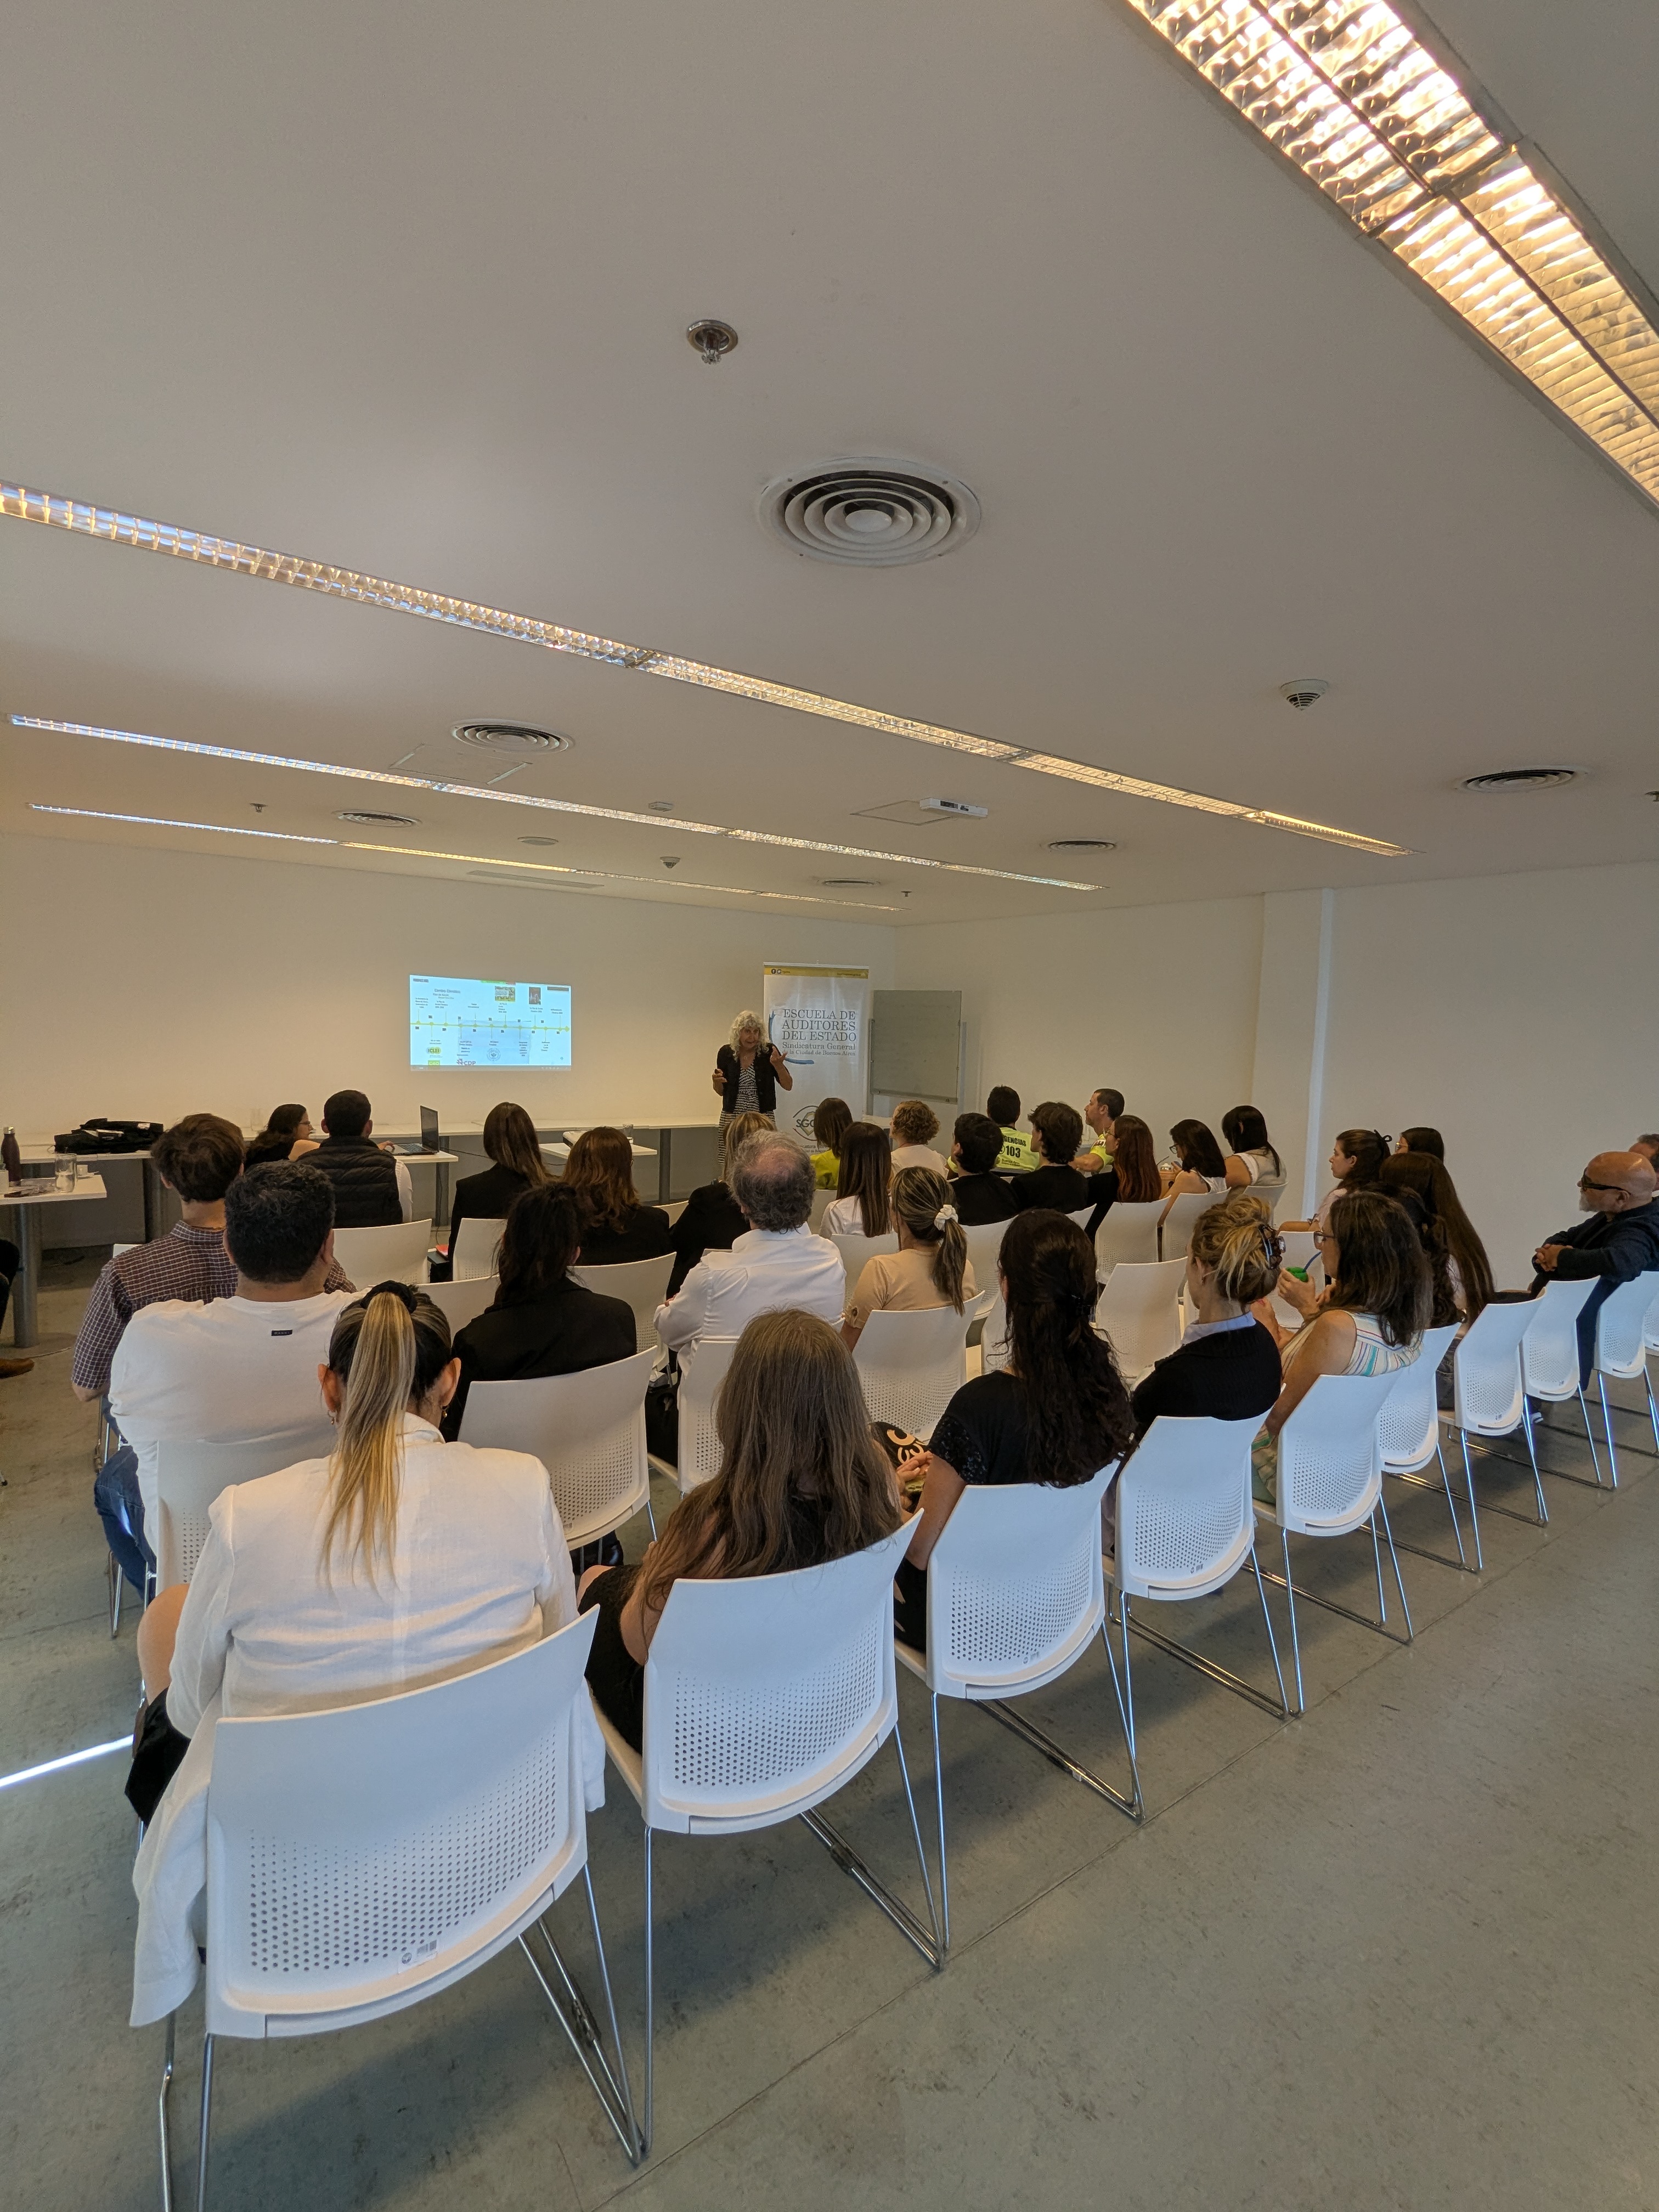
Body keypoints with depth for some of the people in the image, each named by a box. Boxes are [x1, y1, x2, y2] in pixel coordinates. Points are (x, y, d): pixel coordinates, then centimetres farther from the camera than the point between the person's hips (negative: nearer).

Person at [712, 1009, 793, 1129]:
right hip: (731, 1117, 1)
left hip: (762, 1119, -1)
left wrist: (778, 1066, -18)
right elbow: (722, 1091, 13)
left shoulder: (769, 1051, -3)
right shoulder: (726, 1053, 2)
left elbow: (788, 1086, -2)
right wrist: (717, 1081, -9)